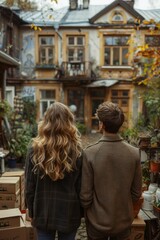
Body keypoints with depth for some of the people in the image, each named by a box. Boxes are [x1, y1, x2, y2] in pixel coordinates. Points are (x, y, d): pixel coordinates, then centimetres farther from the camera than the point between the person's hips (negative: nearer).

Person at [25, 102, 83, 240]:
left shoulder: (35, 149, -11)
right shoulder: (77, 151, -13)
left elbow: (29, 186, -5)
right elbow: (81, 187, -7)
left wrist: (31, 211, 8)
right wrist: (81, 212, 7)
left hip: (43, 212, 1)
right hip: (69, 213, 0)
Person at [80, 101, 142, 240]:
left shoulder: (90, 153, -21)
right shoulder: (134, 153, -14)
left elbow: (85, 193, -16)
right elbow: (137, 192, -5)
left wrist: (86, 211, 4)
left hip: (97, 222, -2)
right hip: (124, 221, 2)